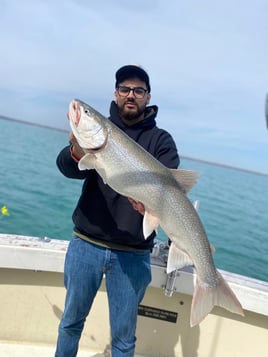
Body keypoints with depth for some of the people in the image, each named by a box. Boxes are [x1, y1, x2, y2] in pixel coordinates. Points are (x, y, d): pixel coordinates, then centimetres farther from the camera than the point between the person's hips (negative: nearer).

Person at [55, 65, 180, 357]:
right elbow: (66, 167, -11)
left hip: (132, 253, -1)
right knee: (71, 319, 20)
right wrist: (77, 153, -34)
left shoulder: (160, 140, 1)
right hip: (86, 244, 2)